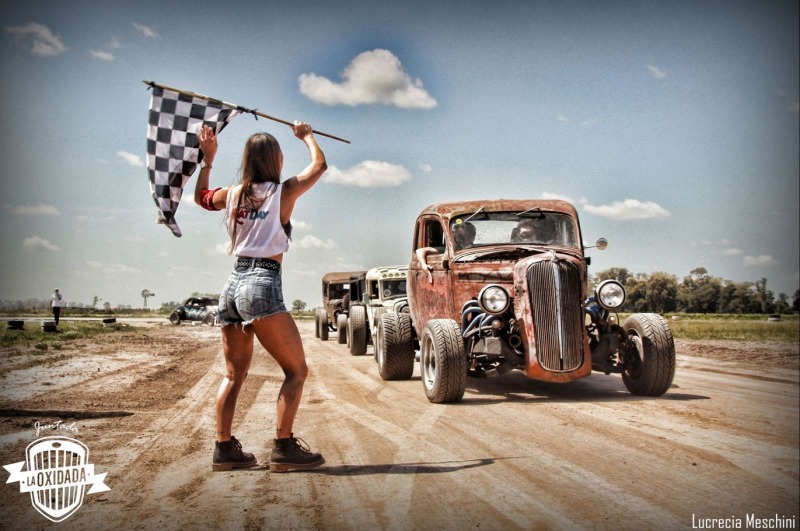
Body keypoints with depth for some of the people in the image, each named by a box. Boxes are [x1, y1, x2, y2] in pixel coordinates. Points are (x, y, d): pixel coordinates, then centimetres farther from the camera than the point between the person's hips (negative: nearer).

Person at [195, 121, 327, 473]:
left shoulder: (233, 194, 11)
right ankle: (283, 448, -5)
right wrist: (306, 135, 32)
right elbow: (319, 165, 16)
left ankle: (224, 448, 15)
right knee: (296, 369, 0)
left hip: (233, 284, 7)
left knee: (234, 373, 16)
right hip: (263, 286, -6)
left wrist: (207, 158, 33)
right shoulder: (283, 191, -1)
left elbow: (201, 197, 33)